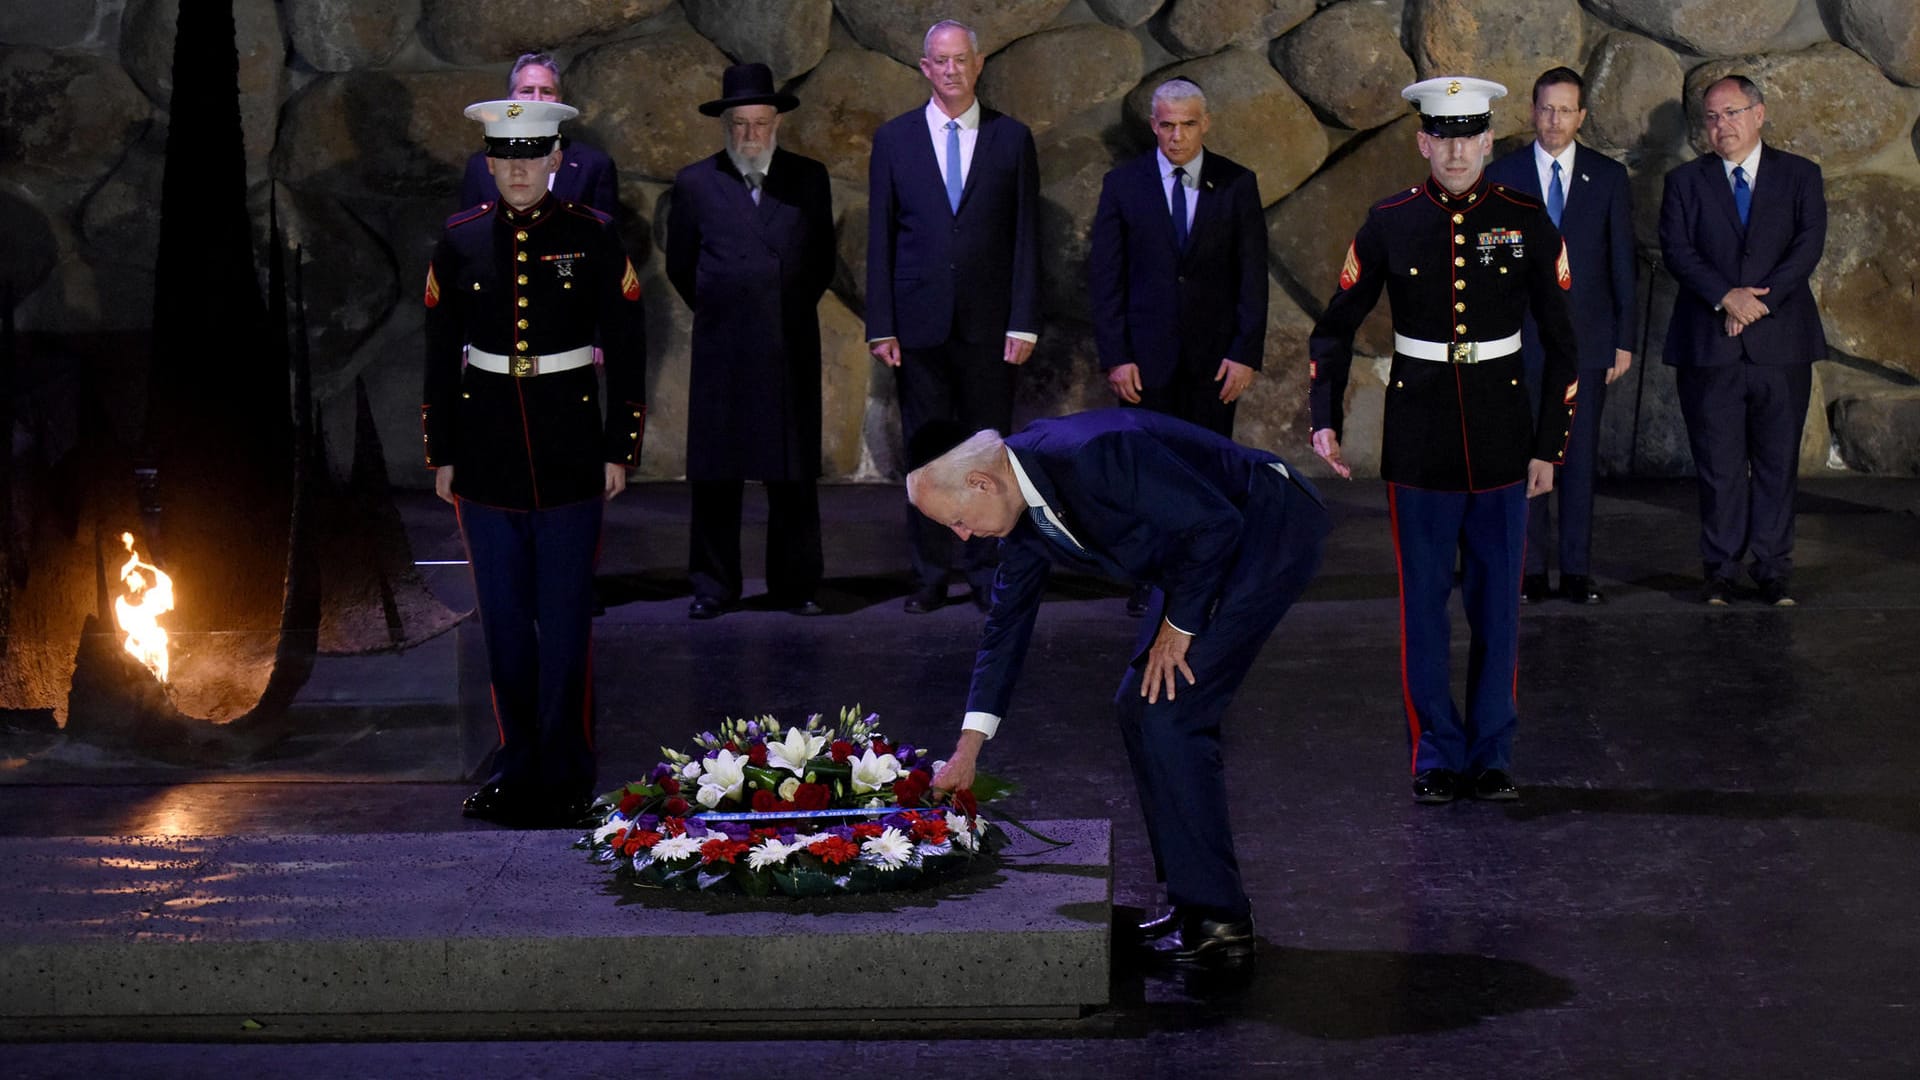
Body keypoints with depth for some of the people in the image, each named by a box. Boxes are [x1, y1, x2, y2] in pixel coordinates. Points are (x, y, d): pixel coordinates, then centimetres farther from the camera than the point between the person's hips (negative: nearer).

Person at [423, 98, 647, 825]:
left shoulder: (594, 238, -1)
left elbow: (627, 350, 2)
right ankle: (517, 770, 19)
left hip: (570, 456, -2)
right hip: (486, 458, 2)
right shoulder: (460, 241, 4)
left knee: (566, 622, 0)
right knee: (503, 623, 8)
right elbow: (440, 355, 9)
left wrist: (620, 450, -1)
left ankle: (564, 777, 9)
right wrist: (441, 454, 7)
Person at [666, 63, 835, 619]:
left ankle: (795, 586, 10)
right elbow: (680, 265, 13)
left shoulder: (808, 179, 7)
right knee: (715, 474, 2)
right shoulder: (696, 184, 4)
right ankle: (713, 587, 9)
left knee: (794, 474, 3)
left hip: (791, 349, 1)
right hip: (722, 349, -1)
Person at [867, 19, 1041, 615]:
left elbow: (1026, 235, 3)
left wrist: (1024, 321, -4)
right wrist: (880, 325, -1)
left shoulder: (1012, 139, 5)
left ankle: (987, 574, 11)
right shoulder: (894, 138, 5)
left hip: (987, 322, 0)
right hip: (919, 320, 0)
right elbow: (880, 237, 5)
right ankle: (929, 575, 12)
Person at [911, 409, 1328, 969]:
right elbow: (1008, 621, 13)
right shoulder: (1021, 509, 2)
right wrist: (968, 749, 14)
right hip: (1210, 549, 10)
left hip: (1269, 535, -10)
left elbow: (1216, 522, -25)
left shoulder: (1094, 456, -29)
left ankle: (1217, 920, -7)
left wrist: (1178, 626, -13)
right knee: (1140, 707, 8)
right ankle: (1198, 899, 16)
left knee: (1167, 713, -13)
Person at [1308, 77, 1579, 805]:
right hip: (1418, 436, 0)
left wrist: (1549, 445, -1)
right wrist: (1324, 420, -6)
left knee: (1498, 600, 6)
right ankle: (1437, 753, 15)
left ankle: (1494, 752, 18)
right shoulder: (1389, 224, -1)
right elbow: (1336, 328, 5)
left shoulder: (1525, 222, -1)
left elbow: (1561, 344, 3)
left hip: (1502, 436, 0)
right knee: (1424, 601, 5)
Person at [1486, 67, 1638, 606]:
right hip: (1521, 339, -1)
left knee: (1580, 455, 3)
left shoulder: (1608, 176, 6)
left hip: (1586, 338, 1)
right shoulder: (1501, 175, 4)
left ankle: (1578, 571, 9)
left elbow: (1622, 262, 7)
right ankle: (1530, 571, 6)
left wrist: (1625, 338, 2)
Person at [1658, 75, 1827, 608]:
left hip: (1781, 340, 0)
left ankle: (1773, 569, 10)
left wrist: (1761, 299, -14)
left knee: (1778, 460, 3)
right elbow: (1676, 250, -2)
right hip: (1709, 343, 0)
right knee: (1718, 463, 0)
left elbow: (1809, 244, -3)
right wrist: (1726, 296, -16)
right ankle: (1721, 570, 8)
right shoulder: (1685, 181, 10)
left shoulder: (1800, 175, 9)